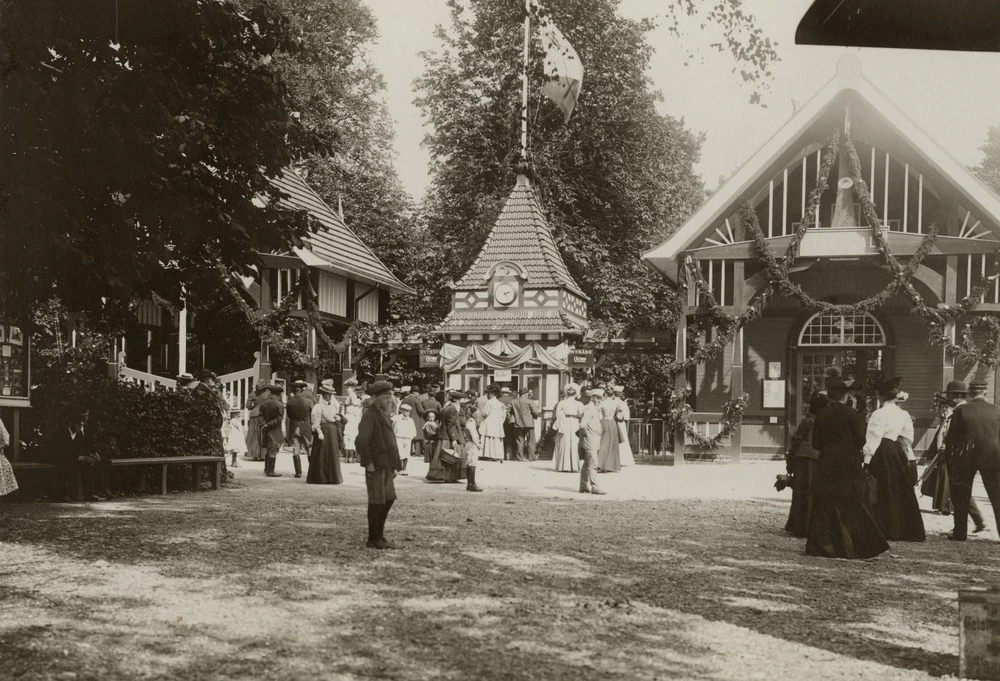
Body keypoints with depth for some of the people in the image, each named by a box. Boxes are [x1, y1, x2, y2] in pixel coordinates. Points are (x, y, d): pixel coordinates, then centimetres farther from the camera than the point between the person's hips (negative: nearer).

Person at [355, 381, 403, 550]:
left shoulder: (384, 415, 17)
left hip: (386, 465, 9)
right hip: (375, 466, -9)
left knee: (389, 499, 13)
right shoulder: (369, 414, -13)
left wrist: (394, 465, 20)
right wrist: (368, 462, -22)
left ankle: (379, 534, 24)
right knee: (377, 501, -3)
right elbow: (362, 440, -21)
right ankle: (374, 539, 7)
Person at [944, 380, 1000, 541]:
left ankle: (960, 532, 15)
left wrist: (948, 457, 5)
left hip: (965, 458, -1)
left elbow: (951, 437, -4)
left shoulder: (961, 410, -5)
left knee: (961, 497, 11)